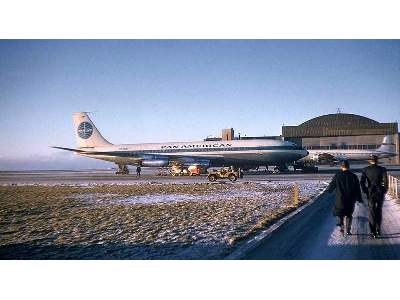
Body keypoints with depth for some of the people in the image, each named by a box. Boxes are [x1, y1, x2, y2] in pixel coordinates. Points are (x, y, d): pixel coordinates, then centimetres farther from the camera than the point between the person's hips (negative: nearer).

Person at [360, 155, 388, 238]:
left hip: (371, 193, 0)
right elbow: (386, 182, -11)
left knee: (372, 212, 8)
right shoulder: (382, 169, -5)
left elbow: (362, 182, -8)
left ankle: (373, 232, 6)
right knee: (379, 212, 18)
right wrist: (384, 191, 3)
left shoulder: (365, 170, -4)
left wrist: (366, 192, 4)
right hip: (380, 192, 1)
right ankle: (378, 230, 23)